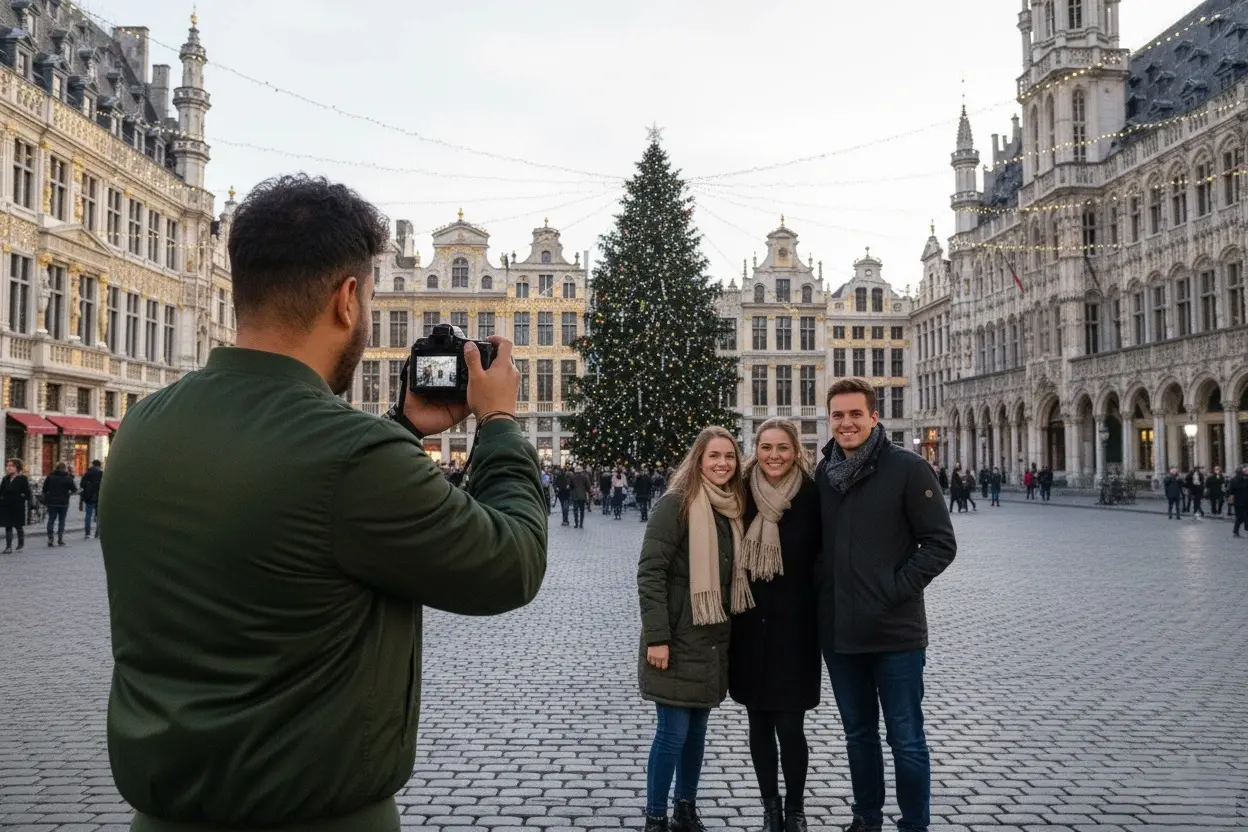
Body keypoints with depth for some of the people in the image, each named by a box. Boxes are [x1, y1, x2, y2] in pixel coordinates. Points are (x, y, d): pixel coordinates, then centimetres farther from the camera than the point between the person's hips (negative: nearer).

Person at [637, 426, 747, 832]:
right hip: (679, 639, -7)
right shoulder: (676, 504, -13)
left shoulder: (732, 508, 8)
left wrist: (733, 631, 12)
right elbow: (650, 572, -17)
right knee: (673, 731, -3)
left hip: (714, 639, 7)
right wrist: (657, 637, -20)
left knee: (697, 729, 15)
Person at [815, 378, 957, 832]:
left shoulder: (907, 469, -8)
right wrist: (819, 589, 4)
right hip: (838, 632, 5)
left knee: (906, 740, 4)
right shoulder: (822, 474, 7)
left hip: (896, 632, -5)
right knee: (858, 734, 18)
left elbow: (941, 544, -9)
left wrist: (895, 589, -14)